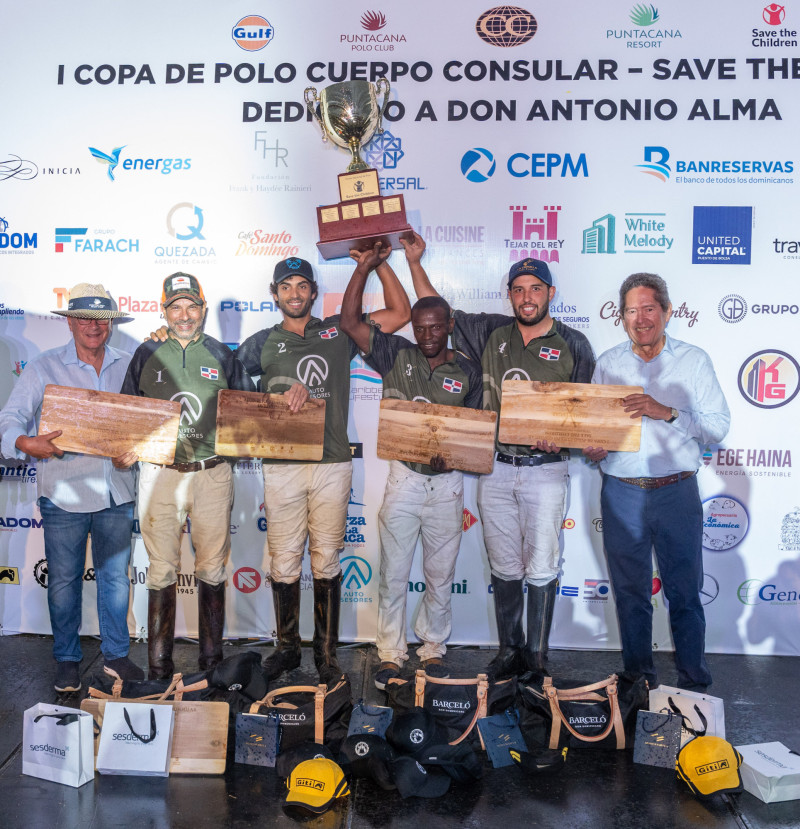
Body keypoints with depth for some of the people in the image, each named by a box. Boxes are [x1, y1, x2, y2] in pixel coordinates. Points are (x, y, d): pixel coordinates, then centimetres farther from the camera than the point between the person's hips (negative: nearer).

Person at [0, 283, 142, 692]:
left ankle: (116, 654, 26)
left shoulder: (128, 367, 7)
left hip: (116, 493, 2)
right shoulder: (43, 367, 1)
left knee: (116, 575, 11)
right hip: (64, 493, -2)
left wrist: (137, 450, -10)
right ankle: (67, 661, 25)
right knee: (64, 579, 8)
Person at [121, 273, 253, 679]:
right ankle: (158, 664, 17)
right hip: (159, 474, 0)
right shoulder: (147, 354, 8)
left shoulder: (222, 356, 6)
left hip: (212, 475, 0)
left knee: (211, 570, 7)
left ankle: (211, 659, 20)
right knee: (162, 571, 5)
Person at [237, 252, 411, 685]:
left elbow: (400, 312, 9)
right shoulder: (262, 343, 11)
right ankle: (287, 647, 23)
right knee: (284, 563, 6)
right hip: (281, 465, 1)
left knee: (326, 562, 7)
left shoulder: (338, 332, 9)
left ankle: (326, 651, 19)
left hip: (332, 464, 0)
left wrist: (378, 261, 4)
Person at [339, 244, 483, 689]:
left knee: (441, 575, 12)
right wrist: (365, 267, -9)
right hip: (404, 478, 0)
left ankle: (433, 648, 31)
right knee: (394, 574, 7)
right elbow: (350, 321, -5)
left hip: (447, 483, 1)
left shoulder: (468, 371, 2)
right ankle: (391, 653, 23)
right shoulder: (397, 356, 1)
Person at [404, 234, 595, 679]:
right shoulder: (492, 333, 7)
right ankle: (510, 651, 25)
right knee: (505, 568, 11)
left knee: (541, 568, 2)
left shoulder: (573, 344, 1)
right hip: (496, 469, 3)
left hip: (546, 471, -2)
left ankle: (537, 656, 17)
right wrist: (414, 261, 7)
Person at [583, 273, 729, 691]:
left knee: (685, 592, 5)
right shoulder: (607, 363, 8)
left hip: (677, 492, -2)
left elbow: (718, 425, -5)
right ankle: (638, 680, 26)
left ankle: (693, 683, 22)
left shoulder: (693, 360, 2)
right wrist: (592, 450, -10)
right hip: (621, 494, 2)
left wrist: (666, 412, -18)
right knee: (630, 592, 10)